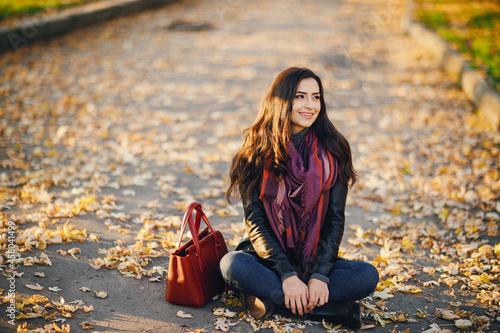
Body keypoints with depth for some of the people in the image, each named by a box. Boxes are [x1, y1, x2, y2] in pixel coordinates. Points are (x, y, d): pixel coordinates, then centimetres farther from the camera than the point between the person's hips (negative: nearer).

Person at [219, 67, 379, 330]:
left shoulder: (332, 151, -1)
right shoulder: (257, 152, -5)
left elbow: (335, 219, -3)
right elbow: (255, 221, -9)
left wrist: (320, 275, -17)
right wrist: (287, 276, -21)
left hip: (315, 261, 2)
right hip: (267, 258, -1)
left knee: (368, 276, -24)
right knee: (232, 265, -32)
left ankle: (269, 298, -22)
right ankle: (334, 309, -26)